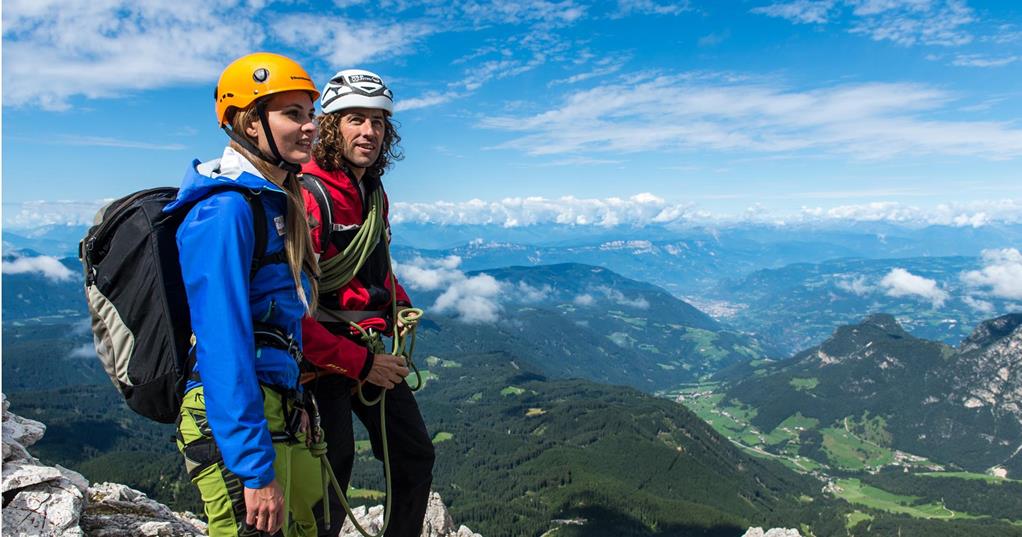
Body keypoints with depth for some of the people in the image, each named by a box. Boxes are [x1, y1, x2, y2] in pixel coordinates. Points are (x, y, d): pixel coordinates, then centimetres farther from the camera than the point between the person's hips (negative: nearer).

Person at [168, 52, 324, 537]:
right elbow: (222, 343, -23)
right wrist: (255, 469, -23)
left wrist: (293, 401, 18)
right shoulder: (225, 209, -17)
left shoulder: (276, 201, 11)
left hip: (276, 412, 9)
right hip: (232, 423, -9)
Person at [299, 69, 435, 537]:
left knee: (416, 457, 15)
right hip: (321, 357, -8)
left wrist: (400, 304, 7)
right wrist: (360, 363, -23)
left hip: (366, 348, 8)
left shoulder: (373, 192, 7)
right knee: (330, 482, 0)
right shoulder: (307, 196, -20)